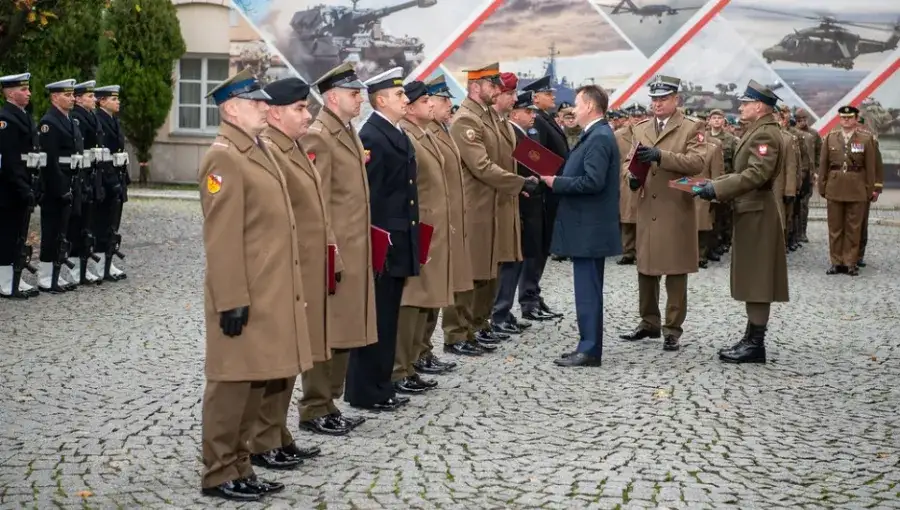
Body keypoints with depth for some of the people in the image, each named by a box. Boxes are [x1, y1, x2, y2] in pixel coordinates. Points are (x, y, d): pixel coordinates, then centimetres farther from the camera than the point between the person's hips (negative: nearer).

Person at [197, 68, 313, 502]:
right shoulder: (224, 157, -14)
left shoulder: (257, 151, 16)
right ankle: (218, 474, 9)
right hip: (244, 296, -10)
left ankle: (239, 467, 24)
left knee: (257, 381, 14)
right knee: (233, 383, -1)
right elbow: (221, 238, -19)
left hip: (269, 293, 10)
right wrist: (232, 301, -22)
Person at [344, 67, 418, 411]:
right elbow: (369, 196, -19)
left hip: (399, 243, 9)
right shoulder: (371, 137, -15)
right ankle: (365, 392, 7)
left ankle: (381, 387, 23)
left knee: (388, 319, 14)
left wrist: (409, 242, 17)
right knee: (376, 320, -2)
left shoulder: (397, 134, 15)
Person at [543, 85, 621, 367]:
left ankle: (589, 350, -2)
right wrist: (557, 180, 6)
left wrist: (556, 182, -16)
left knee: (588, 290, -6)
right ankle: (588, 346, 20)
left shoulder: (599, 138, -17)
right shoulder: (596, 135, 15)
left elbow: (592, 182, -26)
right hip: (587, 226, 10)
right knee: (588, 289, 14)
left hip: (589, 228, -10)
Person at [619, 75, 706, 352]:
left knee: (675, 272, 0)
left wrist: (661, 156, -25)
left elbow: (697, 162, -14)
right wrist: (632, 177, -6)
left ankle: (673, 329, 6)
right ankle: (649, 323, 23)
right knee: (646, 269, 10)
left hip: (676, 211, -5)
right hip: (647, 210, 5)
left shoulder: (691, 127, -1)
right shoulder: (641, 129, 15)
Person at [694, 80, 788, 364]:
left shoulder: (765, 134, -16)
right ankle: (751, 340, 20)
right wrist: (717, 185, 9)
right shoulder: (756, 131, 18)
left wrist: (717, 189, -24)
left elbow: (756, 174, -26)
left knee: (756, 282, -6)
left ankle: (756, 345, -2)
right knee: (752, 282, 14)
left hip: (757, 214, -11)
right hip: (749, 212, 11)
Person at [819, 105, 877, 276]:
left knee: (853, 228, 4)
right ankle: (836, 262, 14)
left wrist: (870, 190, -1)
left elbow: (871, 167, 0)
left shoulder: (866, 139, -1)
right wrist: (822, 187, 4)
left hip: (857, 190, -2)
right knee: (835, 228, 7)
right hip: (834, 189, 2)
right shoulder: (830, 137, 5)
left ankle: (851, 262, 11)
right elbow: (823, 164, 7)